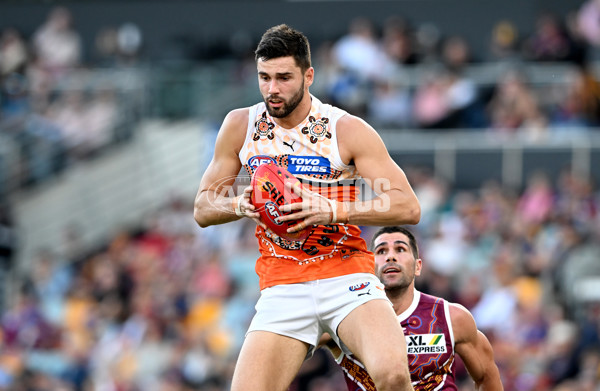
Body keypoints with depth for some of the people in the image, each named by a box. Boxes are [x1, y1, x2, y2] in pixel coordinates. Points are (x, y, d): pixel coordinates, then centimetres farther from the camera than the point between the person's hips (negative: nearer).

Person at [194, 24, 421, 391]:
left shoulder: (347, 129, -4)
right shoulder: (241, 126, 6)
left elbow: (408, 207, -8)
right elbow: (203, 209, 13)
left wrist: (334, 211, -21)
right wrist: (239, 206, -10)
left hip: (347, 277, -3)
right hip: (282, 288, 3)